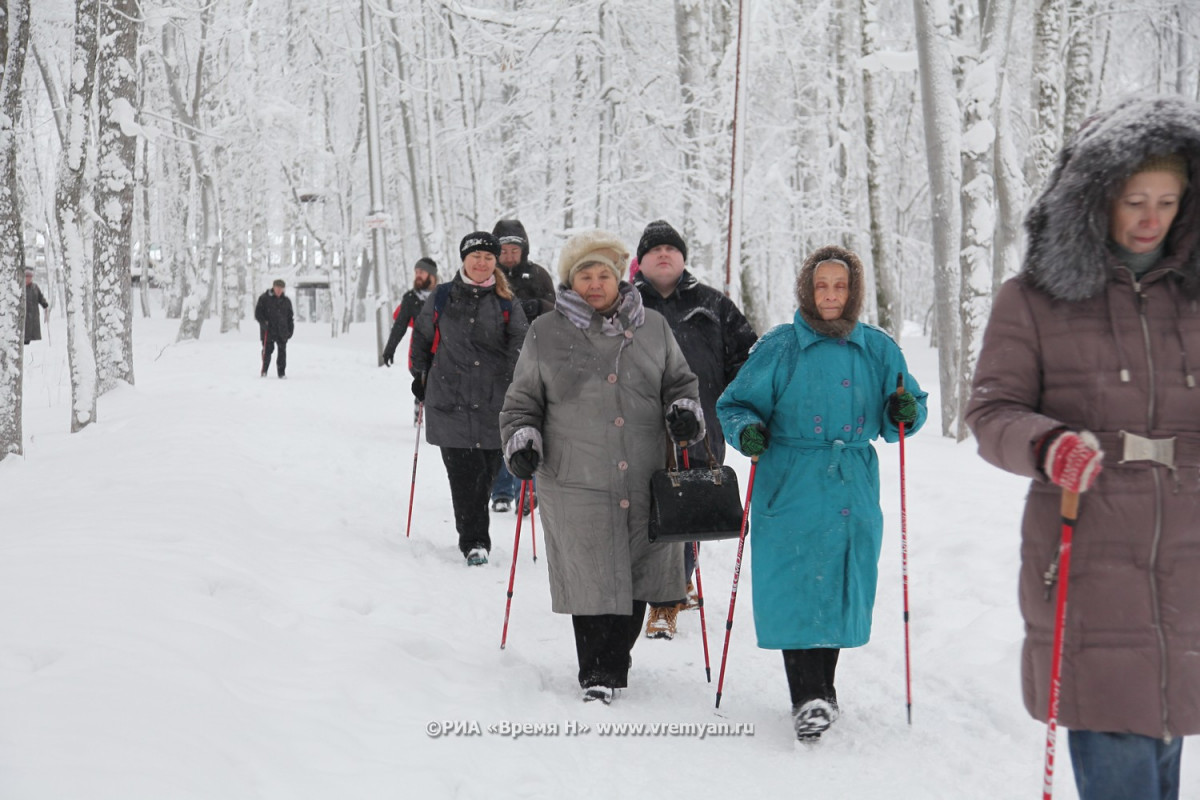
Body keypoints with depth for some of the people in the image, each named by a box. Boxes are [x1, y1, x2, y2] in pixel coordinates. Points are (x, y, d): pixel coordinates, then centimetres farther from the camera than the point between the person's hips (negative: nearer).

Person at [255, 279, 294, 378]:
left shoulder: (286, 300, 12)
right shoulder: (264, 298, 1)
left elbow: (290, 317, 18)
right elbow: (258, 312, 1)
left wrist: (291, 329, 9)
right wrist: (263, 322, -14)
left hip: (282, 331, 3)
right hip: (268, 330, -3)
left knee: (282, 351, 2)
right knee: (267, 350, -4)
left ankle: (281, 372, 9)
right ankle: (264, 371, 9)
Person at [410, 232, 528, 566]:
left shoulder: (506, 303, 8)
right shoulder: (442, 297, 9)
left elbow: (520, 344, 1)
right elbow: (421, 336, 20)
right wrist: (419, 375, 15)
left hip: (493, 400, 1)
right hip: (450, 400, -1)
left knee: (486, 471, 4)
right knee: (463, 472, -7)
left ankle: (476, 537, 23)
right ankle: (473, 541, -1)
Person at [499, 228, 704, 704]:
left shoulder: (653, 328, 11)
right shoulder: (546, 334, 7)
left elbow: (679, 381, 21)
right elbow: (522, 401, 13)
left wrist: (685, 409, 1)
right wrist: (521, 440, -3)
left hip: (647, 482, 2)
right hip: (577, 482, -2)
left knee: (636, 576, 7)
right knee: (592, 579, -3)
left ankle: (614, 665, 24)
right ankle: (596, 674, 11)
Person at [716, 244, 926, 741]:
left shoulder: (878, 350, 7)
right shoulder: (779, 347, 1)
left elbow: (895, 422, 15)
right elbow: (736, 403, 7)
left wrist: (906, 413, -8)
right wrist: (747, 430, -14)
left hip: (852, 490, 3)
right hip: (789, 489, -2)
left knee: (840, 587, 8)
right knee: (793, 590, -9)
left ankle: (822, 687, 25)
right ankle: (808, 698, -5)